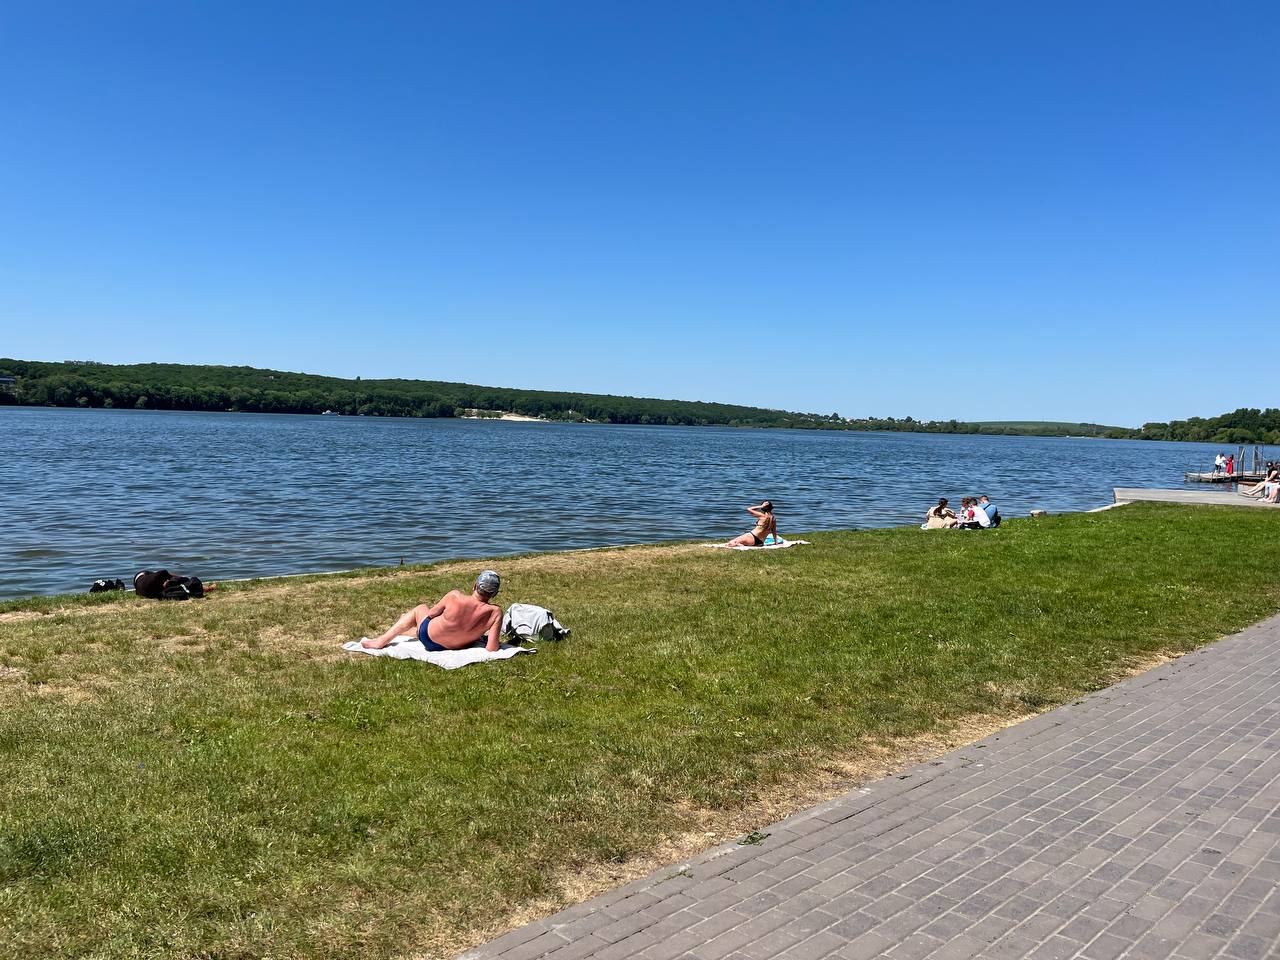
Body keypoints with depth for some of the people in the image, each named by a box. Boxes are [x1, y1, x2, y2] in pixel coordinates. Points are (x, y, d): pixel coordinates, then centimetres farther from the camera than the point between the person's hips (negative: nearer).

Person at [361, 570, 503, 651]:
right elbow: (491, 649, -25)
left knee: (421, 608, 28)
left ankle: (381, 641, 37)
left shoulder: (455, 596, -26)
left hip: (428, 639, -2)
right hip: (454, 648, 2)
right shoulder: (495, 612, -27)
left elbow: (431, 613, -7)